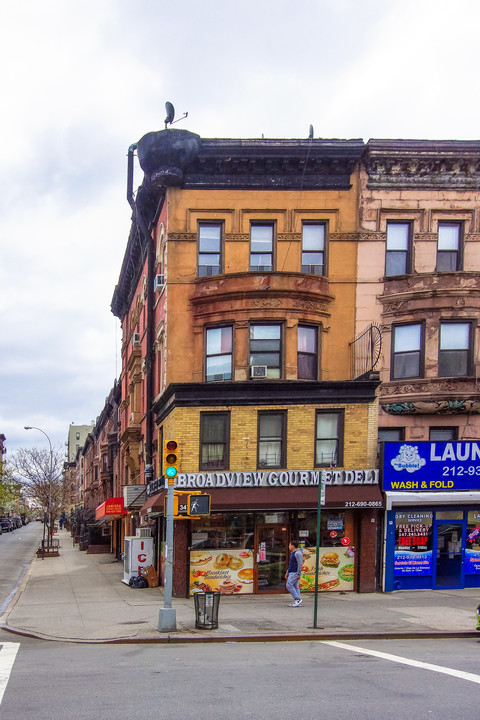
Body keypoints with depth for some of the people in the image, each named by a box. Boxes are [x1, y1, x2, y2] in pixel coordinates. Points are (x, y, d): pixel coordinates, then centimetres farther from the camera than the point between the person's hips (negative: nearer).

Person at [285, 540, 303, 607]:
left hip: (295, 573, -10)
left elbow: (300, 564, -19)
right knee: (295, 586, 7)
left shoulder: (298, 553, -14)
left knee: (289, 585, -13)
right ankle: (297, 602, 6)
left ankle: (297, 599, -11)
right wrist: (287, 573, 23)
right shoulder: (293, 553, 19)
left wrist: (298, 574, -22)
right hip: (292, 573, 10)